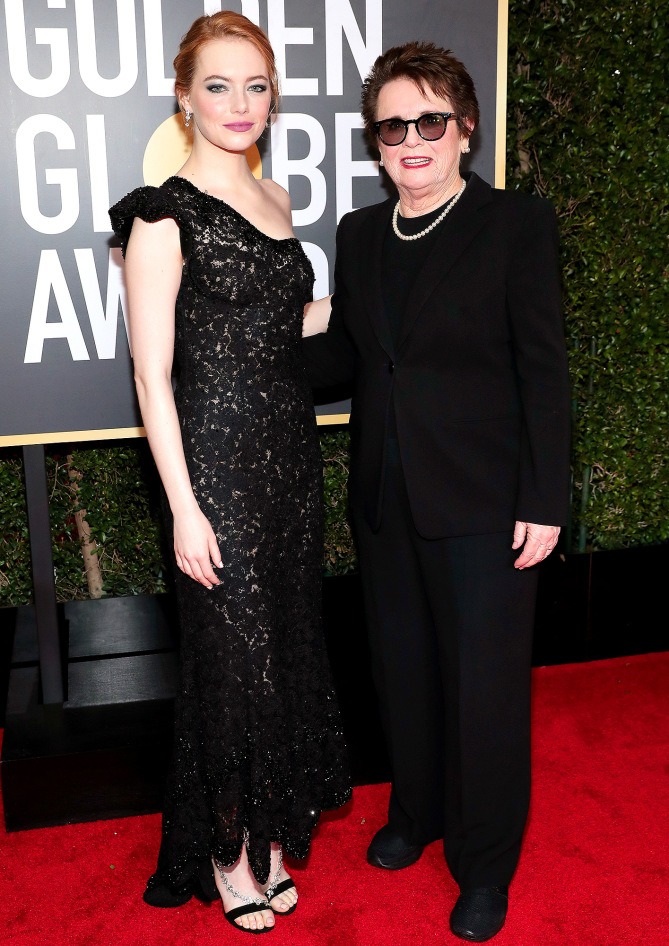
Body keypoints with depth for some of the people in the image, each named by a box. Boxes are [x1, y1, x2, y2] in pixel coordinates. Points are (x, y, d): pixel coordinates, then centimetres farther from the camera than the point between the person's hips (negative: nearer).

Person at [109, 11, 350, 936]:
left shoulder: (276, 201, 11)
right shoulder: (165, 214, -10)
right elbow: (152, 374, -13)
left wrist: (302, 460, 16)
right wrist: (184, 507, -16)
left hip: (292, 453, 7)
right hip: (219, 461, -7)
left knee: (286, 642, 14)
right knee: (234, 656, 4)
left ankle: (267, 829, 35)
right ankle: (227, 849, 28)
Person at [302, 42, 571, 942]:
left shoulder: (517, 224, -6)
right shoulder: (360, 235, 8)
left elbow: (544, 369, -9)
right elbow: (345, 362, 11)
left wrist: (544, 503, -12)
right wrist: (307, 332, -11)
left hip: (483, 503, -5)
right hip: (387, 499, 5)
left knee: (485, 687, 6)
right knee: (404, 672, 18)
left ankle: (485, 865, 27)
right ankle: (417, 812, 42)